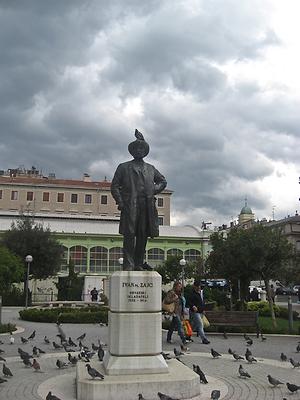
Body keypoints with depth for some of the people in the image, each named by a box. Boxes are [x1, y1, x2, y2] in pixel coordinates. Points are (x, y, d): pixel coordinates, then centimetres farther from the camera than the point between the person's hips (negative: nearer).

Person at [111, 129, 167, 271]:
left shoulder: (150, 168, 23)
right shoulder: (124, 167, 14)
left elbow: (163, 181, 31)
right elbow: (115, 186, 8)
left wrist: (155, 189, 10)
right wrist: (120, 202, -6)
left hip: (147, 207, 3)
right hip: (130, 206, -3)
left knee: (143, 236, 1)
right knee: (129, 235, -8)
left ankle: (139, 263, 8)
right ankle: (128, 265, -8)